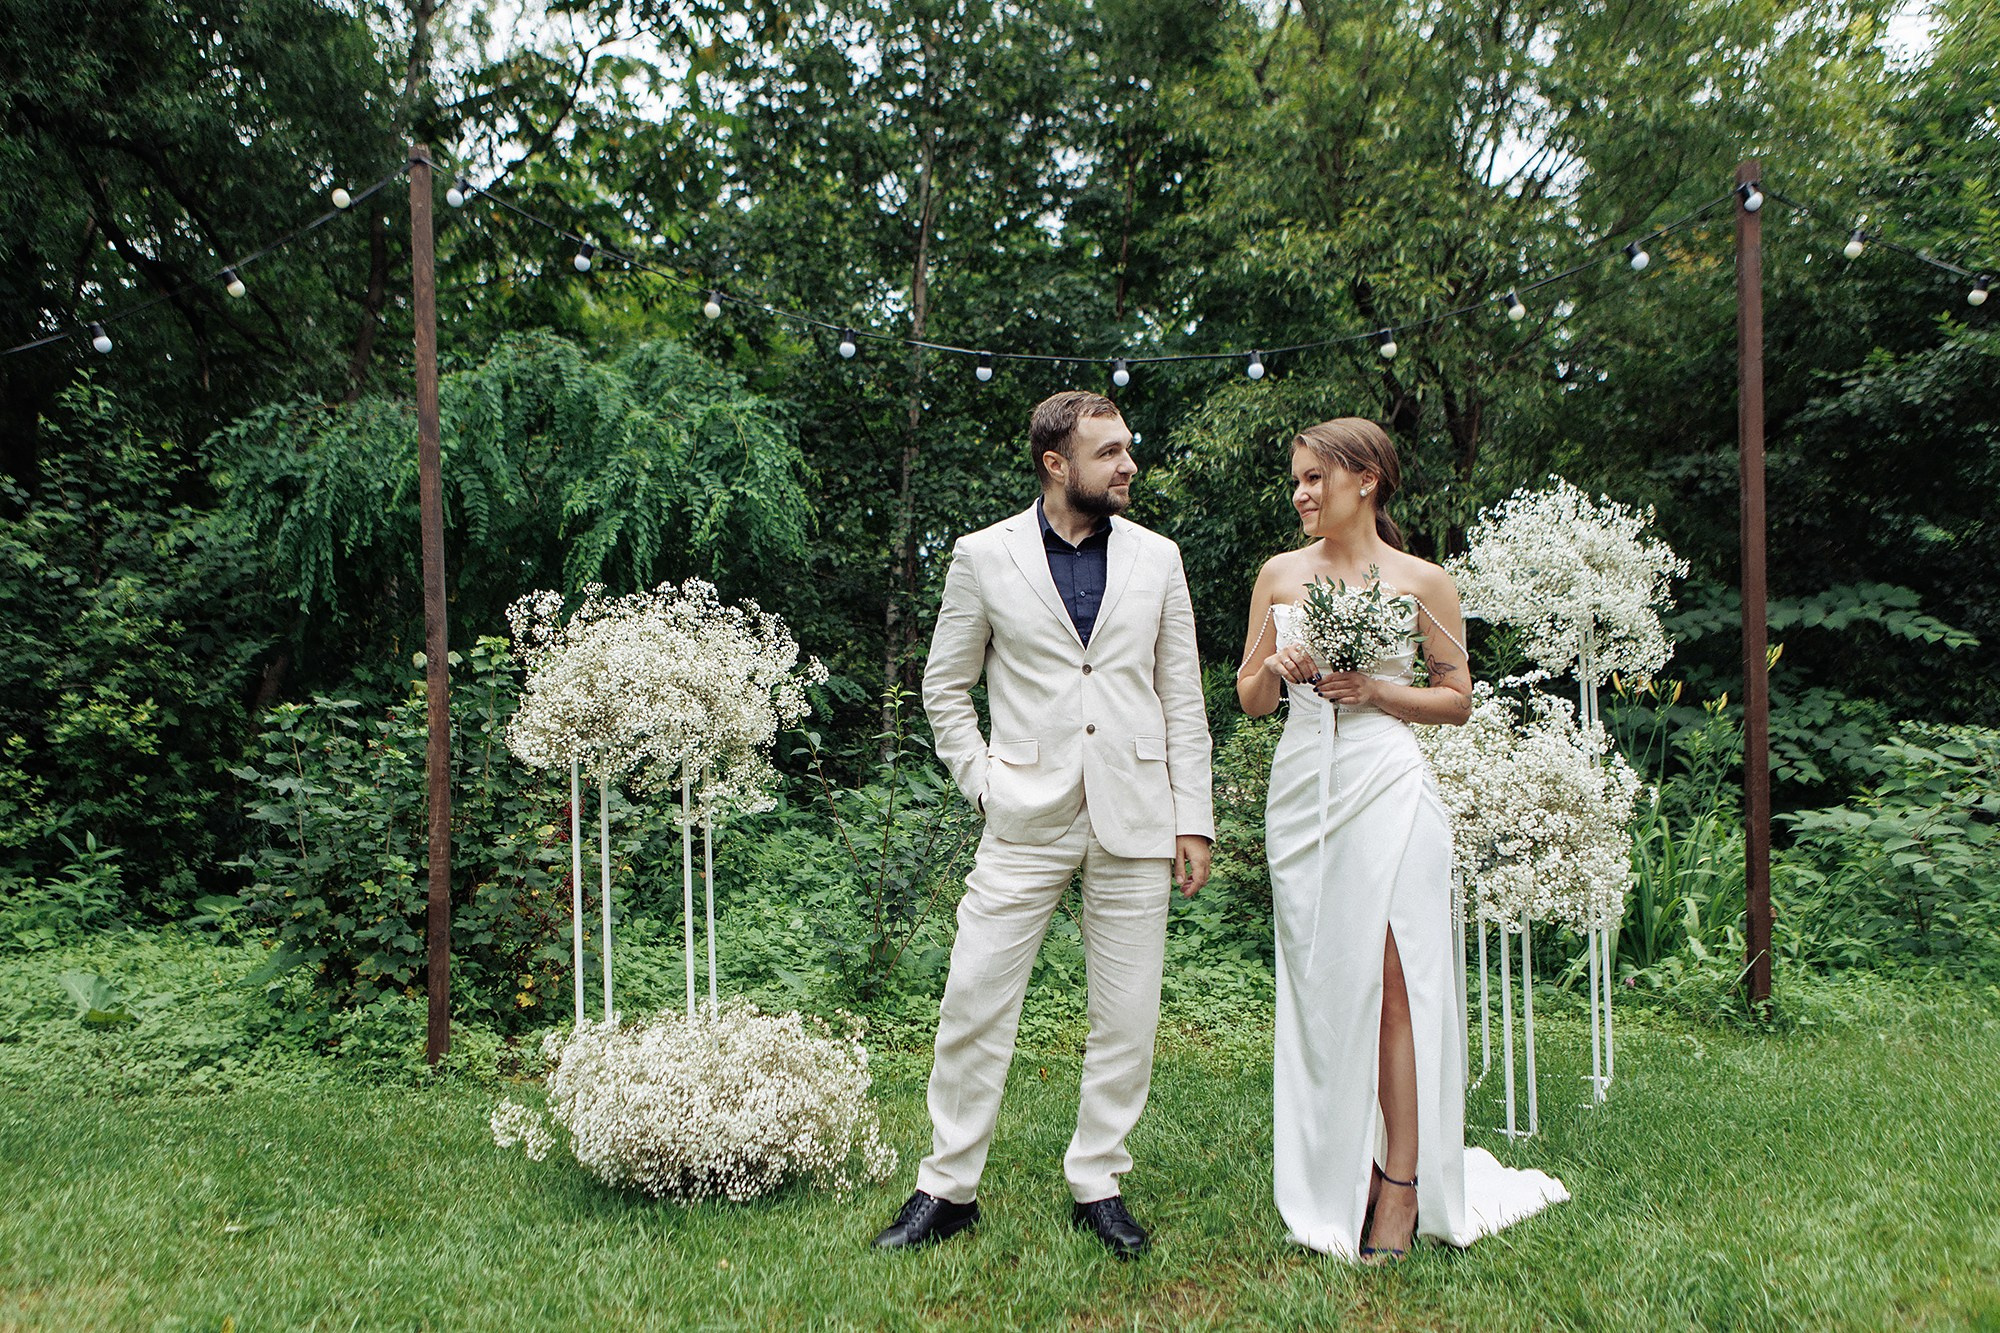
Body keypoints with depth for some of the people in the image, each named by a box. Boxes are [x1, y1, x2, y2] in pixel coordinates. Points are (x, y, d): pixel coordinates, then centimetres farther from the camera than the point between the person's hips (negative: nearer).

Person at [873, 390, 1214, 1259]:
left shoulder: (1157, 559, 8)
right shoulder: (983, 556, 2)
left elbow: (1183, 698, 8)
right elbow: (944, 686, 9)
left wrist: (1194, 819, 4)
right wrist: (981, 782, -2)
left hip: (1135, 820, 2)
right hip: (1028, 820, -1)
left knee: (1127, 1014, 7)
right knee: (974, 1000, -1)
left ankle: (1097, 1184, 24)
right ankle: (948, 1188, 16)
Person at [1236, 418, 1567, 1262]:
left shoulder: (1422, 582, 3)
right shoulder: (1279, 575, 10)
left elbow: (1458, 700, 6)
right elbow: (1249, 700, 13)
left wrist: (1379, 691, -9)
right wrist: (1274, 669, -8)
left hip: (1386, 789, -3)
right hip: (1303, 788, 3)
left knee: (1390, 980, -4)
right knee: (1319, 986, 7)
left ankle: (1401, 1184, 8)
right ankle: (1334, 1183, 19)